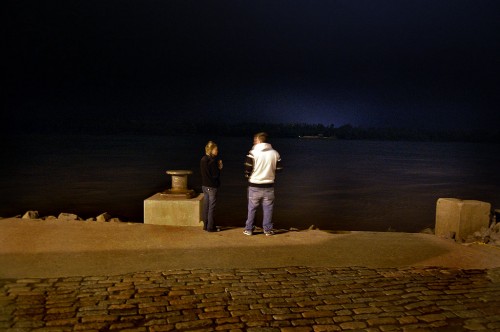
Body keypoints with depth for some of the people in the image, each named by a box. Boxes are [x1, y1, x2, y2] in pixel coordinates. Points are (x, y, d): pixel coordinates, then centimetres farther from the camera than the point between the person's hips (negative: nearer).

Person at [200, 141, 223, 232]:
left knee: (206, 206, 14)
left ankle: (205, 225, 21)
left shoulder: (203, 159, 8)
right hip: (212, 186, -8)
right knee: (212, 207, 0)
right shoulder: (212, 160, -18)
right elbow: (215, 175, -18)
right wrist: (219, 167, -3)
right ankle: (210, 227, 4)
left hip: (204, 185, 8)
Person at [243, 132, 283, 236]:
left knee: (252, 208, 10)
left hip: (254, 185, -2)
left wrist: (247, 175, 8)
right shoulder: (275, 153, 0)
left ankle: (248, 229, 16)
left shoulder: (253, 153, -11)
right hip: (269, 186, 2)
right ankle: (268, 229, 16)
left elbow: (247, 169, -13)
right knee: (268, 208, 12)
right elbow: (279, 169, 4)